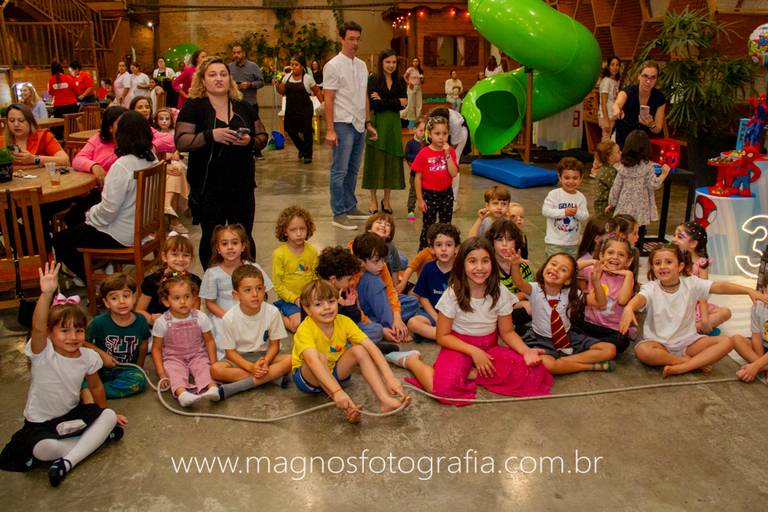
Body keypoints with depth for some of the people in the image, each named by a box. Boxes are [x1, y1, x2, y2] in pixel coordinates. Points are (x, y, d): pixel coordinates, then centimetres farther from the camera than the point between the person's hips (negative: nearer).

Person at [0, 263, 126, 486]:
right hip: (40, 423, -4)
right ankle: (96, 436, -11)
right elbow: (38, 328, -43)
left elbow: (95, 387, 7)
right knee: (41, 449, -33)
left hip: (73, 414, 4)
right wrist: (46, 294, -58)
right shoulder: (43, 353, -22)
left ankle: (66, 462, -21)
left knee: (109, 416, -18)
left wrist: (104, 414, 19)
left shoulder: (88, 357, -10)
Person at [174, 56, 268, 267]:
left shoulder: (243, 107, 12)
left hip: (242, 186, 3)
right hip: (208, 188, -3)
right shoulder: (193, 107, -1)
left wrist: (250, 140, -10)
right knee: (211, 240, 5)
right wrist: (211, 135, -24)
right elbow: (181, 142, -10)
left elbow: (263, 137, 12)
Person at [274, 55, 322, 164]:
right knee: (290, 130, 4)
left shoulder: (308, 78, -3)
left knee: (306, 131, -1)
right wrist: (277, 84, -9)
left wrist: (322, 103, -1)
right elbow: (282, 91, 9)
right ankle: (301, 149, 29)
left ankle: (307, 155, 14)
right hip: (290, 109, 4)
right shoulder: (287, 77, 7)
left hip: (305, 109, -4)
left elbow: (317, 91, 5)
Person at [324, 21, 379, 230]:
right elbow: (328, 100, -10)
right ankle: (338, 214, 2)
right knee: (340, 171, -3)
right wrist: (330, 130, -15)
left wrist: (368, 123, 15)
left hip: (359, 125, 7)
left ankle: (350, 207, 23)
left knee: (353, 170, 13)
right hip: (343, 124, -7)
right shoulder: (333, 66, -7)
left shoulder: (362, 65, 14)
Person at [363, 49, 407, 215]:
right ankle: (373, 200, 12)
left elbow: (403, 104, -3)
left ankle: (386, 200, 18)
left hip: (394, 125, 4)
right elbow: (373, 105, -14)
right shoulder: (373, 80, -4)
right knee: (375, 161, 1)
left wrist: (382, 101, -9)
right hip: (377, 123, -3)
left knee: (392, 161, 5)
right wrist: (396, 102, -8)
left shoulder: (400, 81, 8)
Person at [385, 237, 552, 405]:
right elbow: (443, 336, -9)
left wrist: (525, 351, -17)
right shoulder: (453, 294, -13)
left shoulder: (501, 293, -7)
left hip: (489, 348, 3)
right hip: (459, 347, -3)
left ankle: (472, 373, -11)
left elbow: (507, 331, 2)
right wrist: (473, 351, -20)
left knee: (534, 373, -20)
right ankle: (411, 360, -2)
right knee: (445, 387, -32)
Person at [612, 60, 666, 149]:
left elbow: (658, 130, -13)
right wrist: (617, 110, -67)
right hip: (622, 140, -2)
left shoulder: (660, 99, -13)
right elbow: (617, 104, -42)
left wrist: (652, 125, -36)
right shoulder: (628, 91, -19)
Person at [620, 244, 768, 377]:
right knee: (642, 351, -35)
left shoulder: (691, 284, -2)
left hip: (687, 341, 3)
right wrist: (629, 308, -58)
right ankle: (697, 362, -18)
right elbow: (640, 298, -34)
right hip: (658, 343, -3)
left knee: (726, 342, -14)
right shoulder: (651, 288, -11)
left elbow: (720, 286, -12)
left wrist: (749, 290, -27)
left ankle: (680, 368, -25)